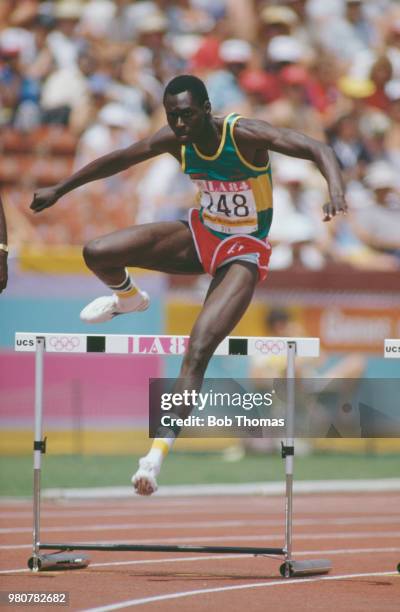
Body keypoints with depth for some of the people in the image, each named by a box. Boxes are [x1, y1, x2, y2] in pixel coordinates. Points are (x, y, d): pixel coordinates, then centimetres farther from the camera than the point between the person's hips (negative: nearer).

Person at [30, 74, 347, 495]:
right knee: (96, 254, -9)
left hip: (243, 251, -5)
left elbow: (316, 150, -34)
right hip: (201, 234, 5)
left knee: (197, 352, -23)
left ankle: (160, 450, -21)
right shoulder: (175, 140, -11)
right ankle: (129, 298, 28)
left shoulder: (245, 135, -26)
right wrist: (59, 190, 9)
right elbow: (117, 160, 4)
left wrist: (336, 190, -54)